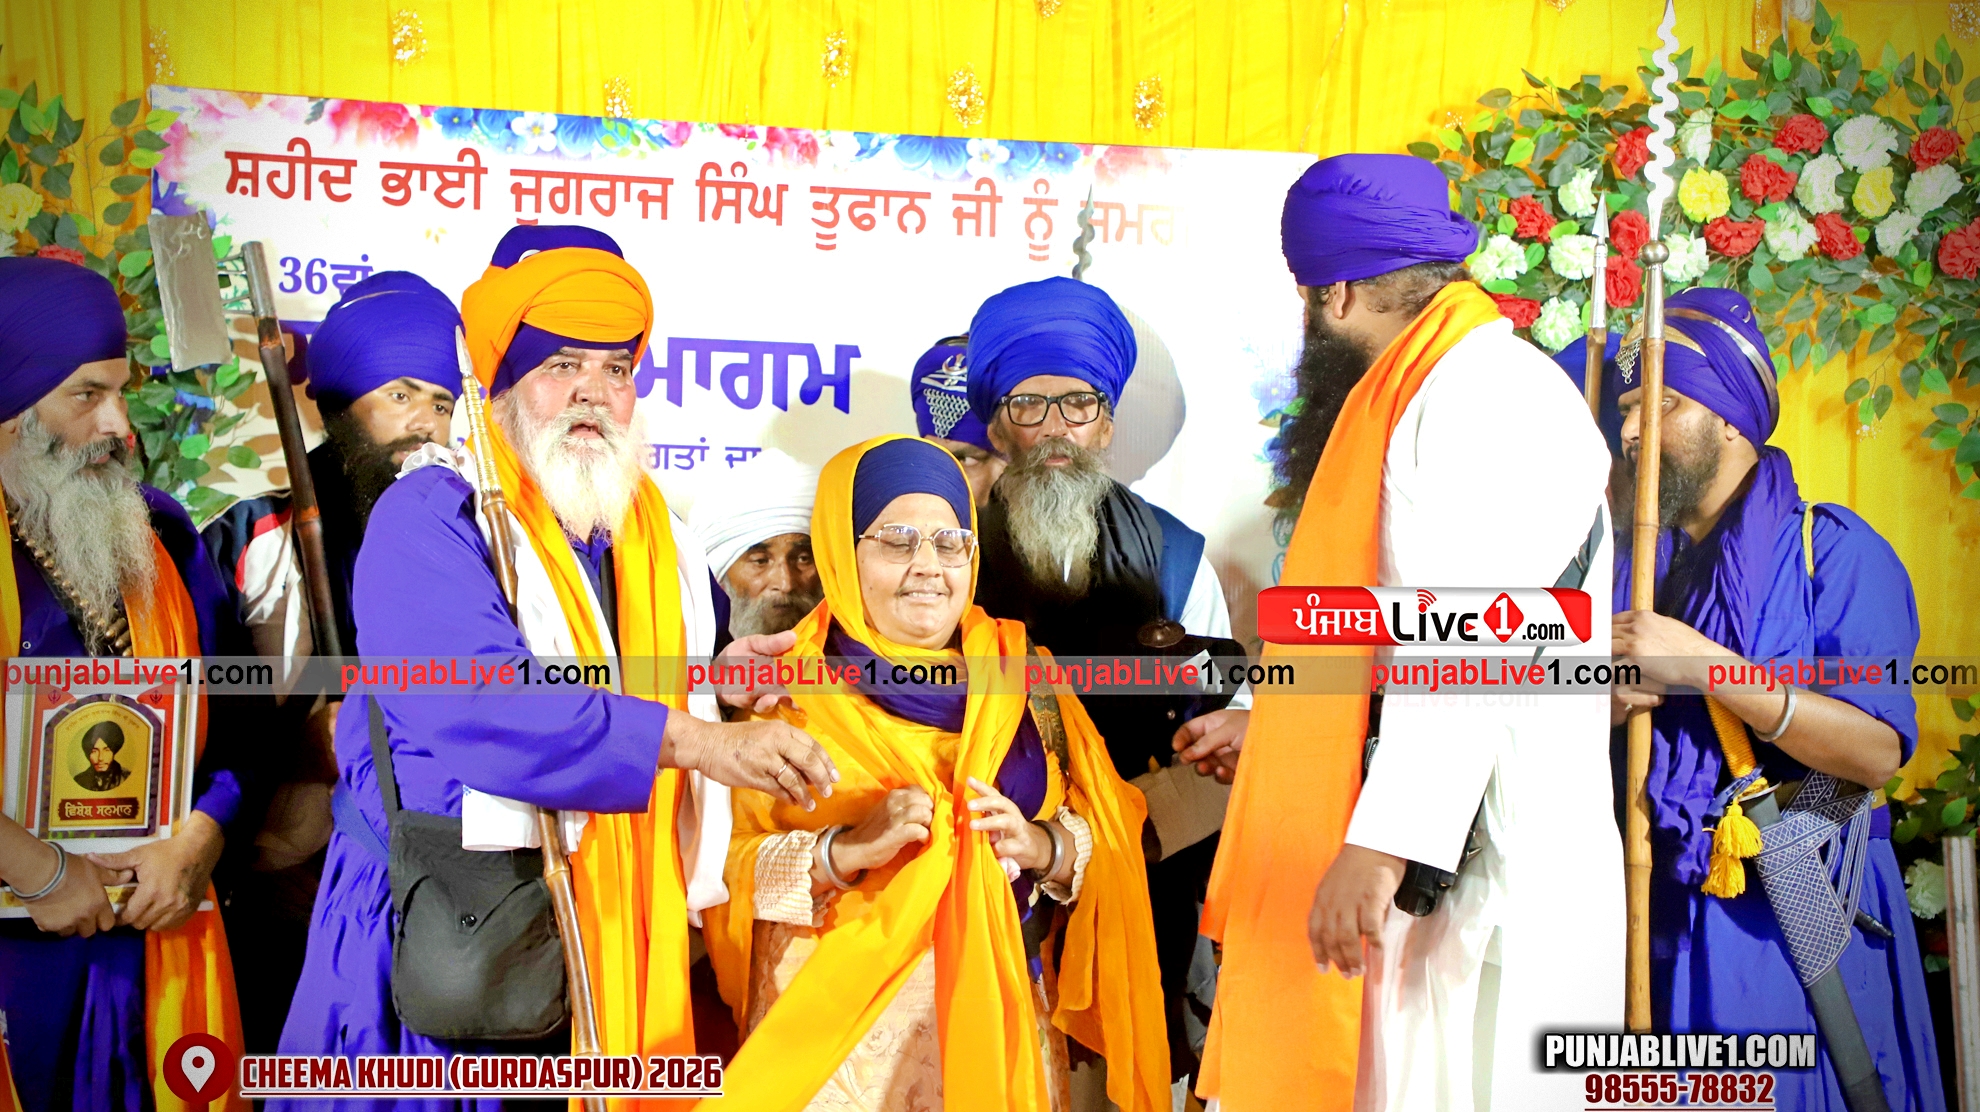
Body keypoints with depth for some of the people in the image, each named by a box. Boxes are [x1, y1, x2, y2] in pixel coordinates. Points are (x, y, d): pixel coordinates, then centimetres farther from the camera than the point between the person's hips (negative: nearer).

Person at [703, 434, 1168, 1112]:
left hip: (996, 1008, 3)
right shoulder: (788, 689, -3)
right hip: (834, 1022, -2)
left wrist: (1043, 845, -14)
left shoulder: (1023, 676, 6)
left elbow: (1110, 834, 6)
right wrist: (849, 849, -22)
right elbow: (734, 866, -7)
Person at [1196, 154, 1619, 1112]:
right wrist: (1262, 725, 34)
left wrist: (1380, 844, -30)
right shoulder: (1422, 395, 20)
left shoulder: (1488, 398, -13)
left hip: (1484, 881, -10)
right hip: (1417, 872, 10)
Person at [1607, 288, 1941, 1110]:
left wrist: (1702, 667, -23)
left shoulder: (1833, 550, -6)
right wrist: (1603, 708, -10)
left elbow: (1879, 751, -18)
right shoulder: (1634, 567, 10)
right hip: (1662, 918, 4)